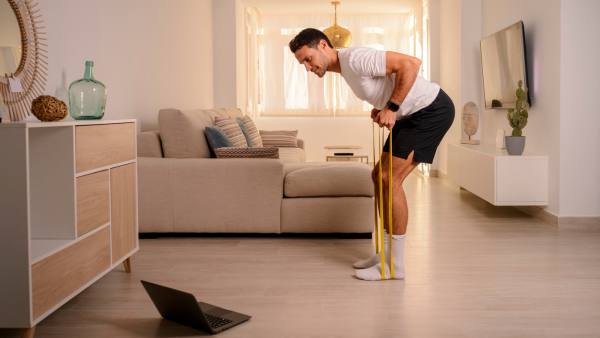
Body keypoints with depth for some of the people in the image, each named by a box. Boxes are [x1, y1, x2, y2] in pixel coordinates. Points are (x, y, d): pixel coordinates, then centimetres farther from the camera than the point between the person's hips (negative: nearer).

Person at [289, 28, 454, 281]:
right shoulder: (345, 67, 9)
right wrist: (379, 107, 4)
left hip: (432, 109, -10)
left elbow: (410, 63, -27)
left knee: (390, 180, -14)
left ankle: (394, 265, -6)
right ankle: (387, 254, 18)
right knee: (380, 176, 10)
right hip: (413, 114, 10)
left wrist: (392, 108, -24)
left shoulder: (355, 59, -22)